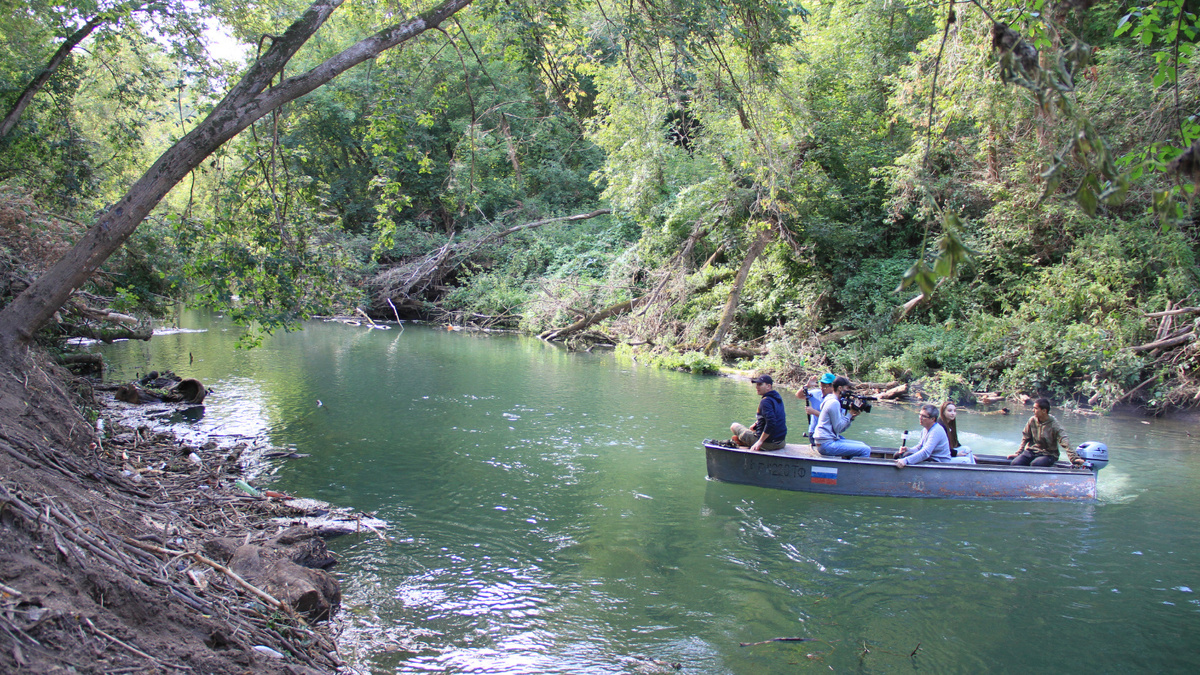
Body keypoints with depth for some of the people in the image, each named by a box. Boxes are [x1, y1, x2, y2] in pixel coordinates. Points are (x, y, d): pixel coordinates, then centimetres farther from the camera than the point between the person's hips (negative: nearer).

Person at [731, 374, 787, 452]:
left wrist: (760, 442, -26)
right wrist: (756, 423, 19)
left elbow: (771, 423, -31)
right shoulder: (777, 397, 9)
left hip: (767, 443, -9)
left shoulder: (766, 401, -20)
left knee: (734, 426, 6)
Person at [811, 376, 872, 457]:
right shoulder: (834, 403, -12)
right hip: (826, 444, -10)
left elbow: (841, 428, 16)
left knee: (862, 445, 16)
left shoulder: (832, 401, 18)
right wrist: (850, 414, -6)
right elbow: (838, 428, -15)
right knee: (866, 450, -13)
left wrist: (852, 417, 4)